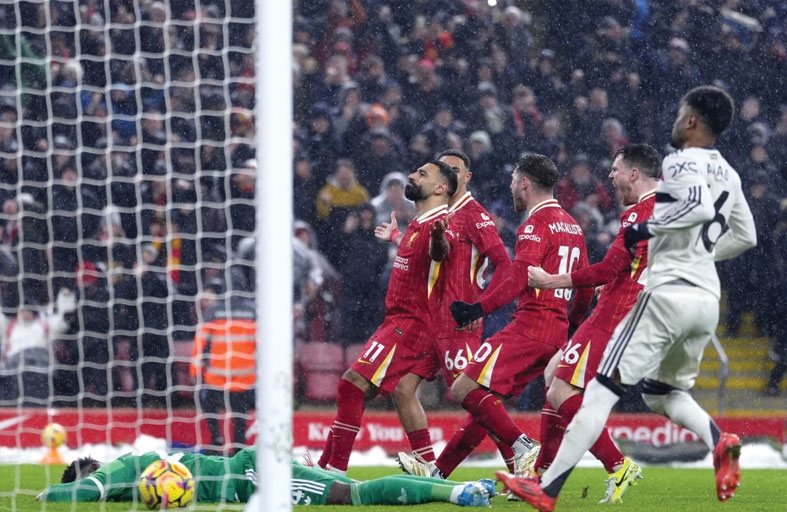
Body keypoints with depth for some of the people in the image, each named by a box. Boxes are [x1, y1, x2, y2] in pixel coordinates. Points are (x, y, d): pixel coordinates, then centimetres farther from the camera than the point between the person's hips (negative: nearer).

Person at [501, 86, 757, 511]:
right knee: (663, 393, 22)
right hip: (708, 299, 8)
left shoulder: (681, 163, -7)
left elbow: (701, 204, -26)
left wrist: (648, 227, -18)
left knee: (603, 388, -6)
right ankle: (719, 442, -7)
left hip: (670, 292, -8)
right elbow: (746, 236, 27)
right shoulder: (728, 174, 18)